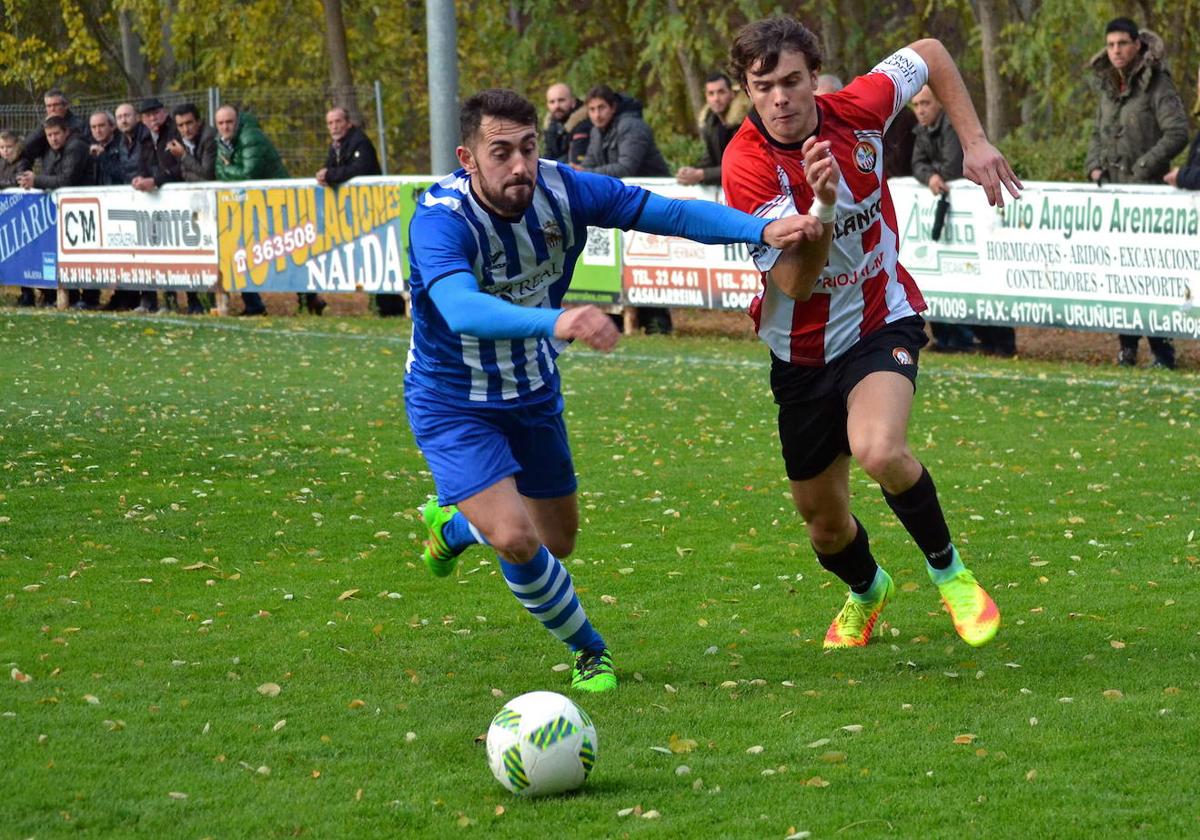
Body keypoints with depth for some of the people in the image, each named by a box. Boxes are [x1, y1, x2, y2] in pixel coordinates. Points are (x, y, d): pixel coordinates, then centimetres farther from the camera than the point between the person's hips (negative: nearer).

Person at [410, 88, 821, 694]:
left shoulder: (563, 191, -17)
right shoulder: (441, 221, -32)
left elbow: (674, 214, -15)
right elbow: (461, 309, -50)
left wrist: (762, 229, -31)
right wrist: (555, 322, -67)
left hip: (534, 394, 6)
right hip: (454, 406, -6)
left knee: (557, 541, 17)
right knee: (516, 539, -22)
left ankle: (450, 524, 48)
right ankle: (588, 651, 7)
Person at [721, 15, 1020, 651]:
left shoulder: (858, 111, -15)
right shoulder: (747, 164, -22)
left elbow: (929, 55, 6)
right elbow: (794, 282, -28)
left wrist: (975, 142, 0)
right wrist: (823, 204, -43)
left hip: (880, 324, -1)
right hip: (801, 352, 1)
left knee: (879, 452, -31)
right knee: (823, 519, 13)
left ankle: (947, 569, -5)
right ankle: (866, 592, 49)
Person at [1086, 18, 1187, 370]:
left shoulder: (1157, 85, -8)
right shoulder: (1108, 86, 14)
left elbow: (1177, 133, -14)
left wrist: (1144, 167, -16)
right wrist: (1094, 166, 7)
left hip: (1146, 190, -7)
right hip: (1111, 189, 7)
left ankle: (1162, 347, -2)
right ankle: (1127, 344, 11)